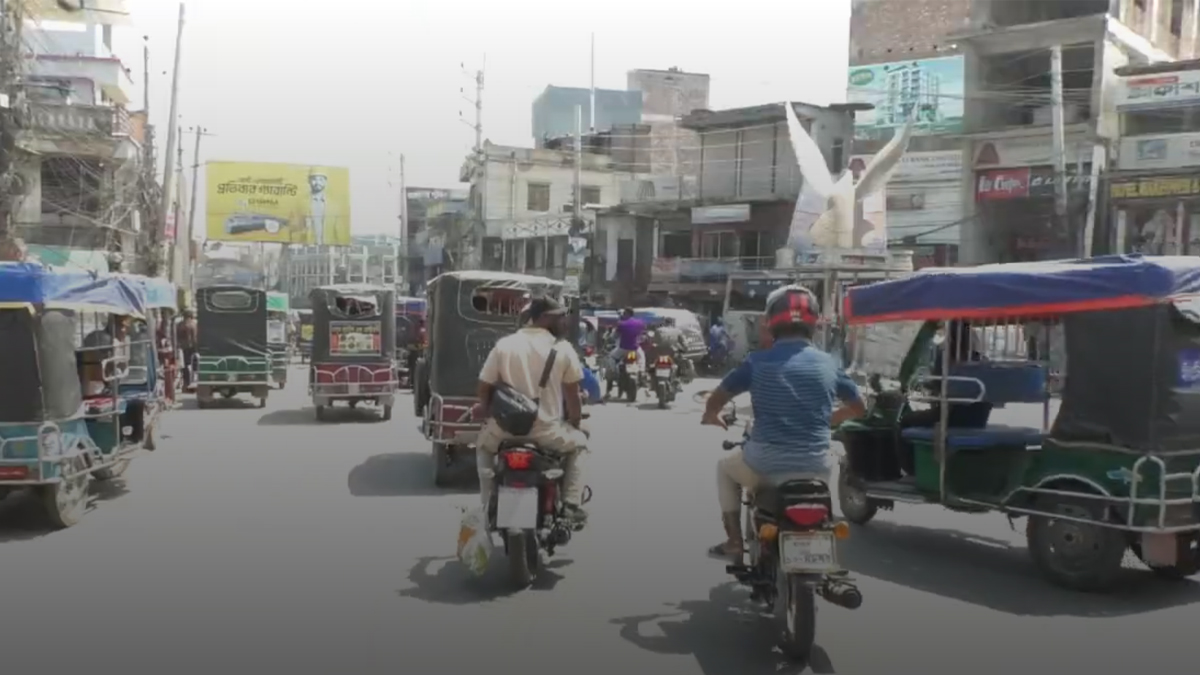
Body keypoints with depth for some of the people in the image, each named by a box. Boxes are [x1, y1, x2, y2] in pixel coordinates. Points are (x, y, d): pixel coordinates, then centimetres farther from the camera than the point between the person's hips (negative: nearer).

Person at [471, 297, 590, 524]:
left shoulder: (504, 345, 0)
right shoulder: (563, 349, -4)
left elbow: (484, 389, 4)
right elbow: (572, 397, 1)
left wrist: (484, 408, 25)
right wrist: (576, 423, 19)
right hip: (547, 430, -1)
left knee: (484, 446, 33)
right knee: (578, 442, 28)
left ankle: (488, 504, 21)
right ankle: (572, 504, 14)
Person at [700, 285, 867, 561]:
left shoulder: (758, 361, -2)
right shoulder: (828, 363, 5)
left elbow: (716, 399, 6)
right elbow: (859, 408, 17)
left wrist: (711, 415, 29)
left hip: (765, 463, -2)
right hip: (815, 468, 3)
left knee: (726, 468, 30)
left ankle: (734, 543, 24)